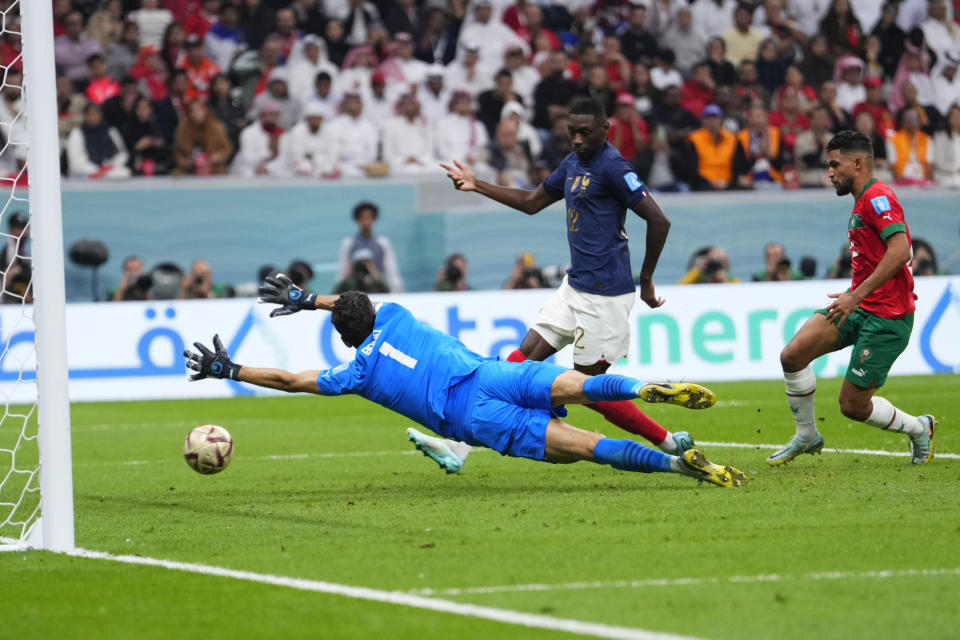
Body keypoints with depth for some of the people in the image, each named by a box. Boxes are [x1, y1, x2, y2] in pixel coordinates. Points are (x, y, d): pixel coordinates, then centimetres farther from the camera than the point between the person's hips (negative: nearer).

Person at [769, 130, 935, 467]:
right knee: (793, 355, -9)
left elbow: (900, 250, -27)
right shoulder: (863, 200, 18)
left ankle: (918, 428, 22)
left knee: (853, 406, -4)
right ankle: (806, 436, 8)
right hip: (859, 306, 9)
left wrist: (857, 295, -27)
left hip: (885, 316, -9)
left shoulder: (878, 197, -15)